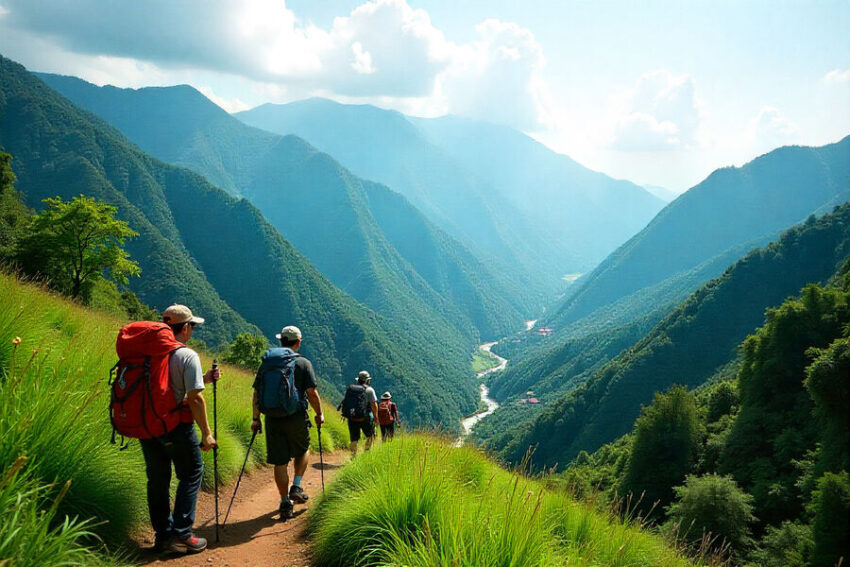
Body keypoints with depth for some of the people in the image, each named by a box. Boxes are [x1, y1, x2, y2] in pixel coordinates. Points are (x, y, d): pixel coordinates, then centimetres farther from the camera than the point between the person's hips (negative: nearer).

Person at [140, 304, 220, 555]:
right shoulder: (188, 356, -13)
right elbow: (194, 397, -17)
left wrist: (203, 378, 19)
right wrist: (206, 433, -11)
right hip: (176, 425, -6)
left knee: (157, 479, 15)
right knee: (191, 475, 8)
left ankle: (162, 534, 23)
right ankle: (181, 536, 4)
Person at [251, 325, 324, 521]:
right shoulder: (303, 363, -2)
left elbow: (257, 393, 6)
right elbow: (312, 392, -8)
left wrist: (256, 418, 13)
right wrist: (319, 414, 5)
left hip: (273, 419, 2)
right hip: (297, 417, -2)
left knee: (280, 462, 7)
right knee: (302, 451, 23)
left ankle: (285, 503, 11)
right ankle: (296, 487, 12)